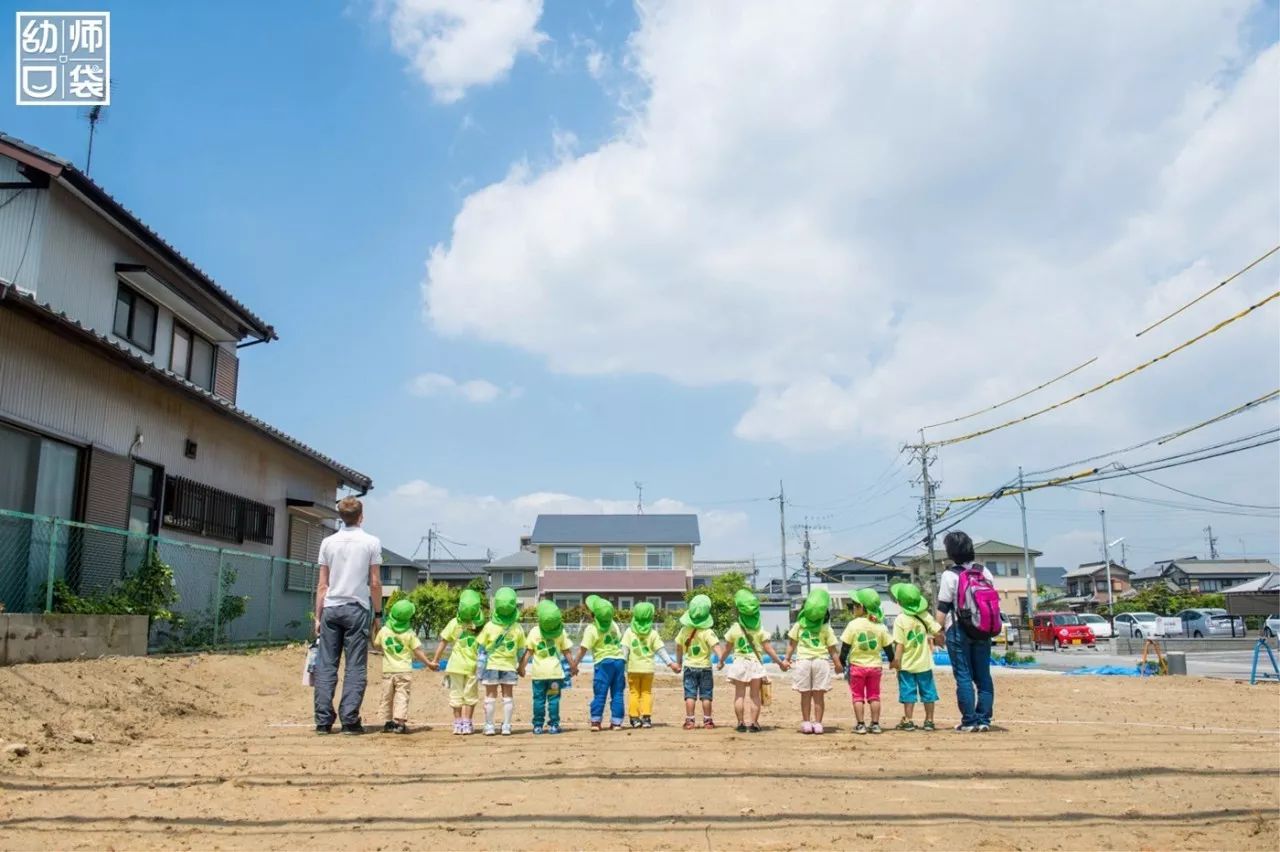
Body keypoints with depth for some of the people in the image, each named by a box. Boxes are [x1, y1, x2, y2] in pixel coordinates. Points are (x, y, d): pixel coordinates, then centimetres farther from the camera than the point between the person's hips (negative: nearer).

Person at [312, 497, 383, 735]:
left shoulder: (328, 543, 6)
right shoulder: (371, 543, -1)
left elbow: (322, 584, 7)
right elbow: (375, 583, -2)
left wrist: (318, 616, 12)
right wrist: (377, 614, 6)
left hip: (331, 608, 3)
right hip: (358, 608, -3)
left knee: (326, 666, 6)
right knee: (355, 667, 2)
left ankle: (323, 720, 6)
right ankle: (349, 720, -1)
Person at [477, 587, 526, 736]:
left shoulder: (490, 626, -12)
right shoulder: (517, 629, -7)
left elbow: (481, 648, -7)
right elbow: (520, 650, 1)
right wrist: (520, 667, 14)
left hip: (491, 666, -1)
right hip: (509, 666, 1)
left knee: (490, 696, 8)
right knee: (508, 696, 9)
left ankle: (489, 726, 9)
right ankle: (506, 726, 9)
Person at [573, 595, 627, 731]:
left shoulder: (591, 629, -10)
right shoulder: (613, 624, 8)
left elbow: (583, 649, -12)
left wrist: (575, 664, -5)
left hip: (604, 662, -5)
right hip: (619, 660, 5)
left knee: (599, 694, 3)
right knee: (617, 694, 7)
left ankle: (596, 721, 3)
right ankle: (616, 722, 7)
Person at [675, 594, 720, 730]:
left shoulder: (684, 630, -1)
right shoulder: (707, 632, -12)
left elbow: (679, 647, 9)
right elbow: (715, 646, -26)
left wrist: (679, 662, 21)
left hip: (689, 666, 2)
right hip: (705, 667, -2)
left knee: (690, 694, 4)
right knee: (706, 695, 6)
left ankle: (689, 720, 3)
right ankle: (707, 720, 11)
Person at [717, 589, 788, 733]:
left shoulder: (734, 628, -6)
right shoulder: (760, 629, -3)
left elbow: (727, 649, 2)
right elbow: (768, 648, -2)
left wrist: (721, 662, 18)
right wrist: (780, 662, 7)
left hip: (739, 663, -1)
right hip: (756, 663, 1)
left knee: (739, 694, 8)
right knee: (755, 695, 9)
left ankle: (741, 723, 7)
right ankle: (754, 723, 7)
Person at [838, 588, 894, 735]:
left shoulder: (853, 624, -10)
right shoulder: (880, 626, 0)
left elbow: (845, 647, -7)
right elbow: (887, 646, 6)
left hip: (857, 665, -3)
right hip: (875, 666, 3)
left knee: (858, 696, 4)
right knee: (874, 696, 11)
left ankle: (861, 725, 2)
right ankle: (875, 724, 11)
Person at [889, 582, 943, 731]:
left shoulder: (900, 620, -11)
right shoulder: (925, 616, -3)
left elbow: (899, 643, -14)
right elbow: (938, 632, -4)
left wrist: (896, 659, -12)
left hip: (907, 664, -2)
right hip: (924, 663, 2)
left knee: (908, 692, 4)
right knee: (927, 691, 11)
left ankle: (908, 721, 6)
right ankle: (929, 720, 16)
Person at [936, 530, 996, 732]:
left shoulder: (950, 575, -9)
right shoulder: (984, 572, 6)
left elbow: (943, 608, -10)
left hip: (959, 631, -5)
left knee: (963, 676, 0)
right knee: (983, 676, 9)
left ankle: (969, 721, 1)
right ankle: (984, 720, 11)